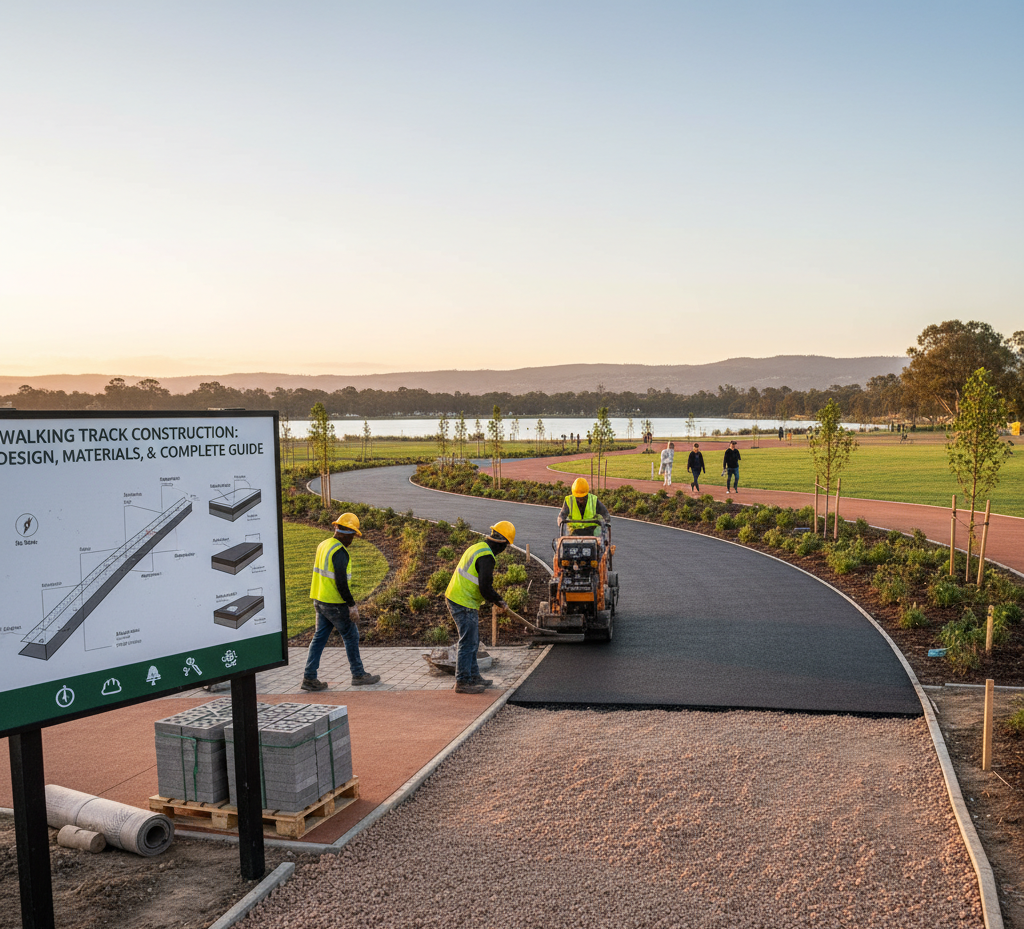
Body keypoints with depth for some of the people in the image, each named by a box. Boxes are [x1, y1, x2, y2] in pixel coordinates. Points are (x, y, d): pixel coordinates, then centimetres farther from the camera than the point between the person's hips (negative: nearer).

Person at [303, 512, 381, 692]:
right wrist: (352, 605, -17)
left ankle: (309, 678, 10)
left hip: (319, 601, 9)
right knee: (351, 637, 5)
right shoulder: (340, 552, -19)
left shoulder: (323, 545, 9)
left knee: (319, 637, 11)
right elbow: (341, 582, -24)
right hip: (335, 604, -8)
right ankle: (359, 675, 15)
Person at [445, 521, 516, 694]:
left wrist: (495, 596, 20)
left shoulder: (477, 547, 11)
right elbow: (485, 588, -22)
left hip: (454, 598, 10)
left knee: (472, 641, 19)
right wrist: (499, 602, -5)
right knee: (468, 643, -3)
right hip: (464, 605, -10)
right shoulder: (486, 557, -20)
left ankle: (473, 676, 28)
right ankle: (462, 682, 3)